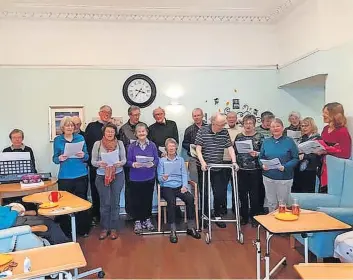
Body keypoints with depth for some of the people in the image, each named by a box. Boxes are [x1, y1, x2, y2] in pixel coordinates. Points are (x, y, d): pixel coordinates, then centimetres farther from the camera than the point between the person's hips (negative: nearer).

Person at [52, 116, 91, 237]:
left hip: (81, 175, 1)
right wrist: (60, 159, -16)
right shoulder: (57, 140, 4)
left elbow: (87, 156, 9)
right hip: (65, 177, -1)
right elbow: (54, 158, 5)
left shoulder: (80, 138, 6)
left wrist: (83, 156, -13)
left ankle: (83, 229, 19)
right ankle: (65, 231, 16)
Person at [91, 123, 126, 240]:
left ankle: (114, 228, 20)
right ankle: (104, 228, 21)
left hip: (117, 175, 1)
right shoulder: (97, 144, 0)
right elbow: (93, 161, 0)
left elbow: (124, 159, 3)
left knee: (115, 202, 6)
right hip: (102, 176, -1)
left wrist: (119, 163, -19)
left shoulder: (119, 143, 3)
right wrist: (99, 164, -21)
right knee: (104, 203, 4)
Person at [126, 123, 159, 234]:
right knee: (136, 200, 5)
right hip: (135, 178, -1)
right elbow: (128, 161, -3)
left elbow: (157, 160, 0)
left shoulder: (152, 145, 1)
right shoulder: (132, 146, -2)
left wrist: (152, 164, -21)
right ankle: (137, 221, 21)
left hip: (149, 178, 1)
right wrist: (133, 164, -24)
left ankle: (147, 219, 28)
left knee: (148, 199, 9)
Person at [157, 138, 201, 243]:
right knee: (171, 201, -34)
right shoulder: (162, 161, 9)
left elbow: (184, 174, 9)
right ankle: (173, 230, -28)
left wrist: (184, 186, -8)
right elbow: (159, 177, 3)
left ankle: (191, 227, -15)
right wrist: (163, 178, -21)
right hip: (166, 187, -2)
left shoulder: (181, 160, 17)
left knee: (190, 198, -26)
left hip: (179, 187, 3)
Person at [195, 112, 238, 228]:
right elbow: (198, 148, -11)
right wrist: (202, 162, -22)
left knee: (219, 193, 5)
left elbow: (230, 147, 2)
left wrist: (234, 162, -10)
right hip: (204, 167, -3)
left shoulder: (225, 132, 2)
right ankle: (205, 216, 23)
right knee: (204, 193, 6)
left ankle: (217, 216, 23)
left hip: (218, 168, 3)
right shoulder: (202, 131, -9)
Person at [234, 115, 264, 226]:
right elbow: (234, 152, 10)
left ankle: (254, 217, 19)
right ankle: (244, 216, 24)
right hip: (241, 170, 2)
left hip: (255, 170, -2)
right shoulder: (239, 136, 8)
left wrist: (257, 154, -20)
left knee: (254, 194, 3)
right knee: (242, 194, 8)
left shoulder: (260, 137, 0)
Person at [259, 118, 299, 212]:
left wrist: (285, 167, -20)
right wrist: (263, 165, -10)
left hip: (285, 178, -3)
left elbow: (296, 158, -6)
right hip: (268, 177, 3)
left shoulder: (289, 141, -3)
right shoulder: (266, 142, 7)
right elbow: (261, 158, 10)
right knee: (271, 203, 13)